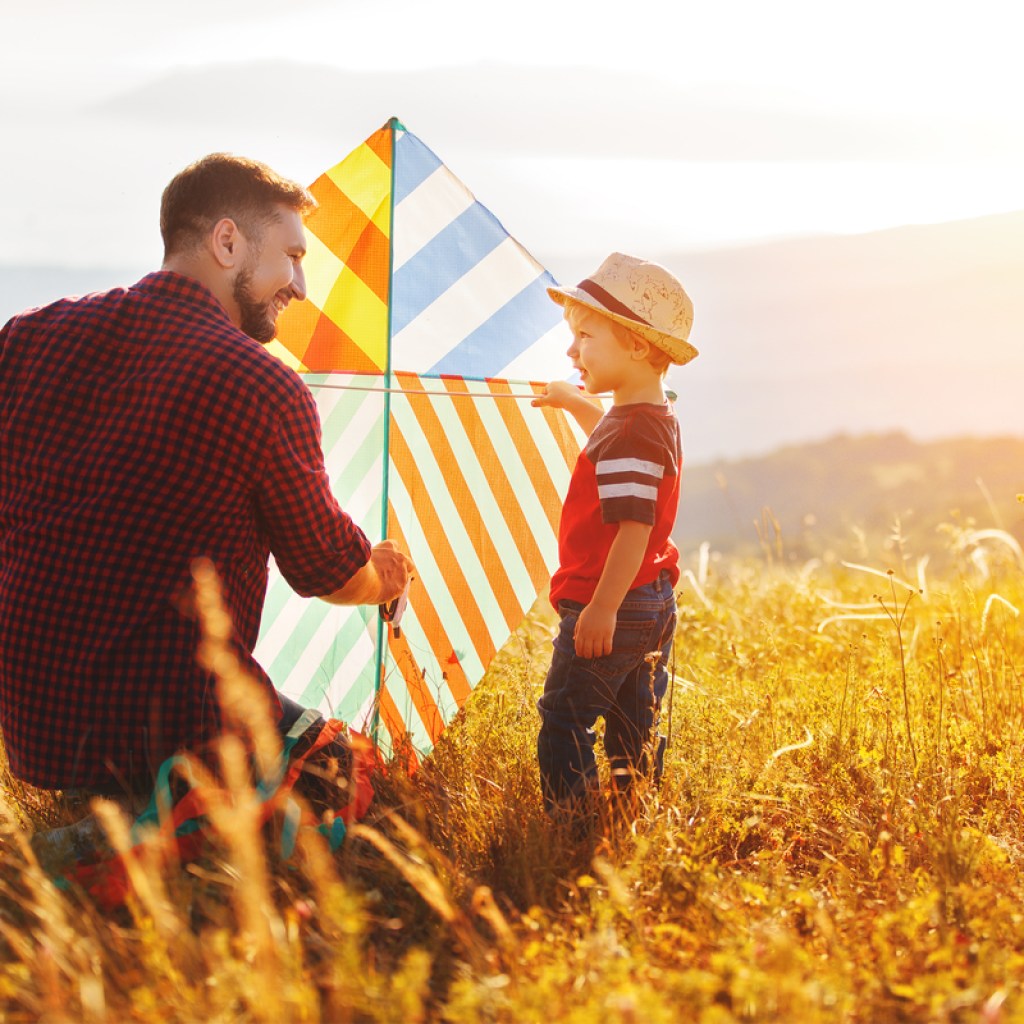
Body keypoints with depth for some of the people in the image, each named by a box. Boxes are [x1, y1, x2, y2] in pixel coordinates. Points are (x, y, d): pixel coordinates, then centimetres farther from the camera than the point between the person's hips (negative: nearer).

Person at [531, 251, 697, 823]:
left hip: (610, 611, -10)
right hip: (655, 605, 10)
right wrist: (577, 404, 43)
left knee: (564, 719, -3)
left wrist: (603, 608, -27)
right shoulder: (659, 421, 11)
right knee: (634, 723, 16)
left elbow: (634, 528, -27)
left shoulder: (630, 436, -21)